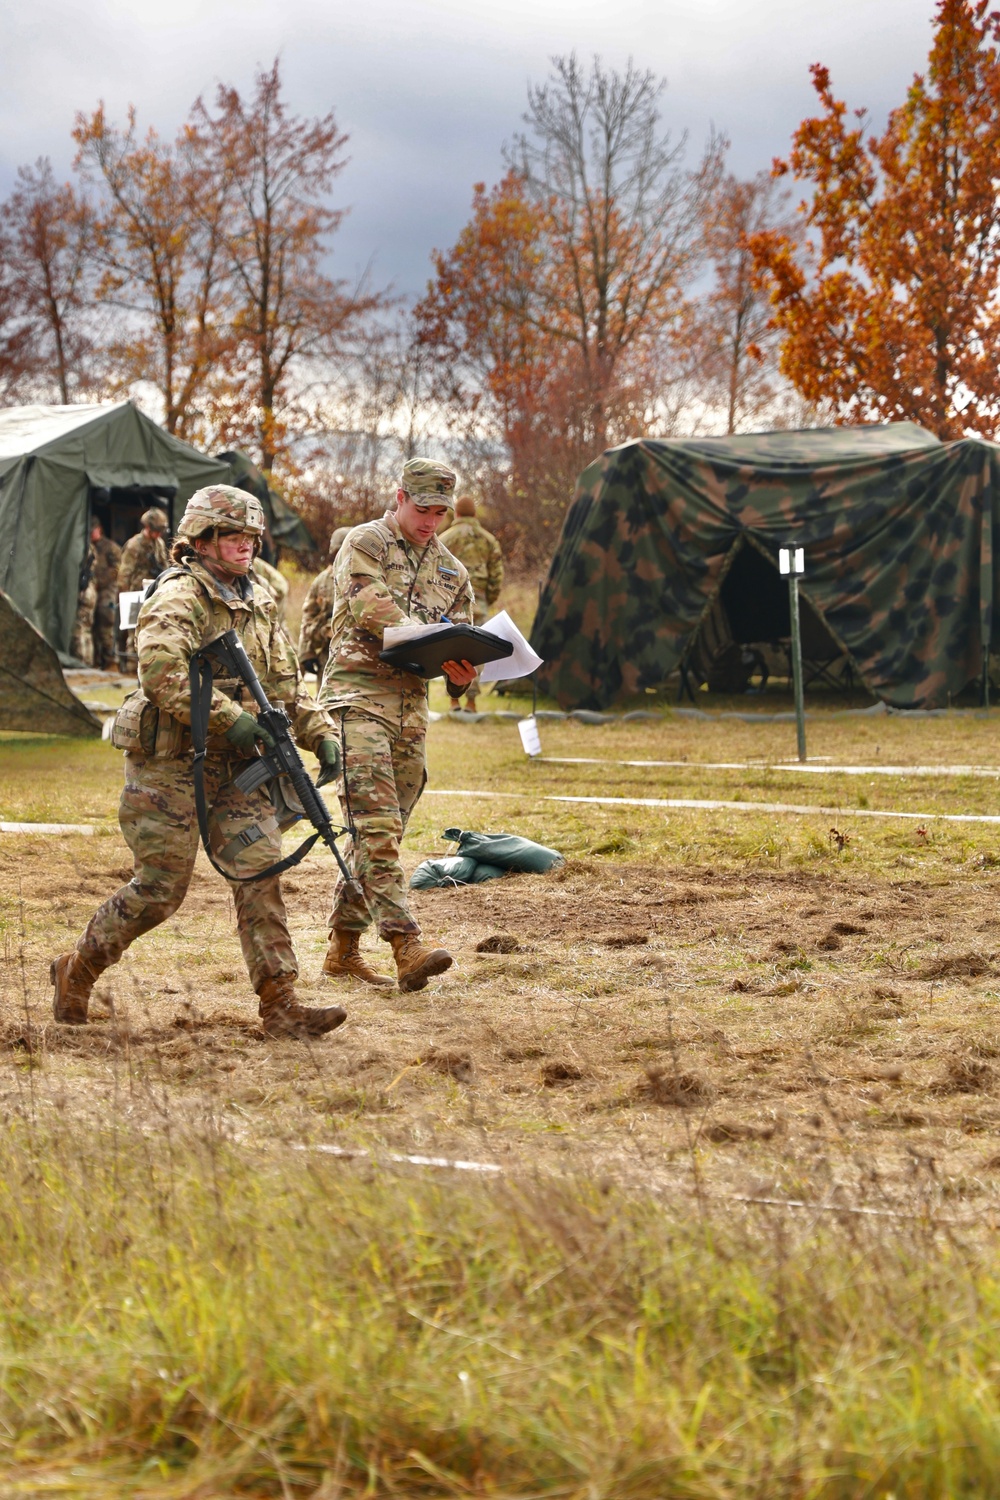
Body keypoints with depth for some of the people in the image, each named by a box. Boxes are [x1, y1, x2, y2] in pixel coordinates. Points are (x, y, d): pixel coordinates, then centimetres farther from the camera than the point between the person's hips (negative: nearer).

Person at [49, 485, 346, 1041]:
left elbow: (286, 683, 20)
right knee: (159, 889, -3)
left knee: (260, 872, -5)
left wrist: (322, 733, 5)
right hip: (171, 763, -7)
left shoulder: (257, 605, 15)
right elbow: (160, 672, -27)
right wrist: (228, 717, -28)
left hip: (234, 765, 7)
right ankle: (75, 971, 18)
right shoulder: (179, 595, -11)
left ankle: (281, 1006, -6)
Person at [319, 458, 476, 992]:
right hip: (359, 695, -7)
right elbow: (372, 609, -14)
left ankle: (343, 948, 15)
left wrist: (462, 672, -7)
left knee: (381, 832, 8)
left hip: (413, 706, 7)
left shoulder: (450, 569, 19)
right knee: (375, 827, -15)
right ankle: (407, 947, -25)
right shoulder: (365, 543, 1)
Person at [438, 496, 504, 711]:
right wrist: (490, 600, 18)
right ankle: (471, 700, 1)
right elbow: (497, 575, 8)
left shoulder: (445, 538, 0)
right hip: (478, 601, 2)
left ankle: (454, 700, 2)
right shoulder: (489, 540, 9)